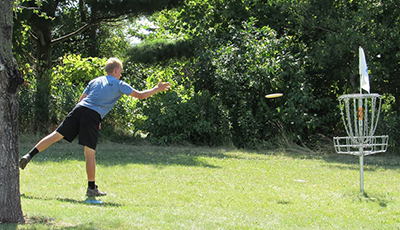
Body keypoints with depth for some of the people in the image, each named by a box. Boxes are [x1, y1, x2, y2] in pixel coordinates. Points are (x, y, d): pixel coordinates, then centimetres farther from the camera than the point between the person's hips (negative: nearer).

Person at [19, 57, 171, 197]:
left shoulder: (95, 81, 25)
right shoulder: (119, 85, 11)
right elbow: (140, 95, 10)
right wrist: (157, 89, 25)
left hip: (79, 109, 4)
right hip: (92, 116, -4)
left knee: (56, 135, 3)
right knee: (90, 153, -1)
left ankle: (29, 156, -9)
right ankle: (92, 188, 6)